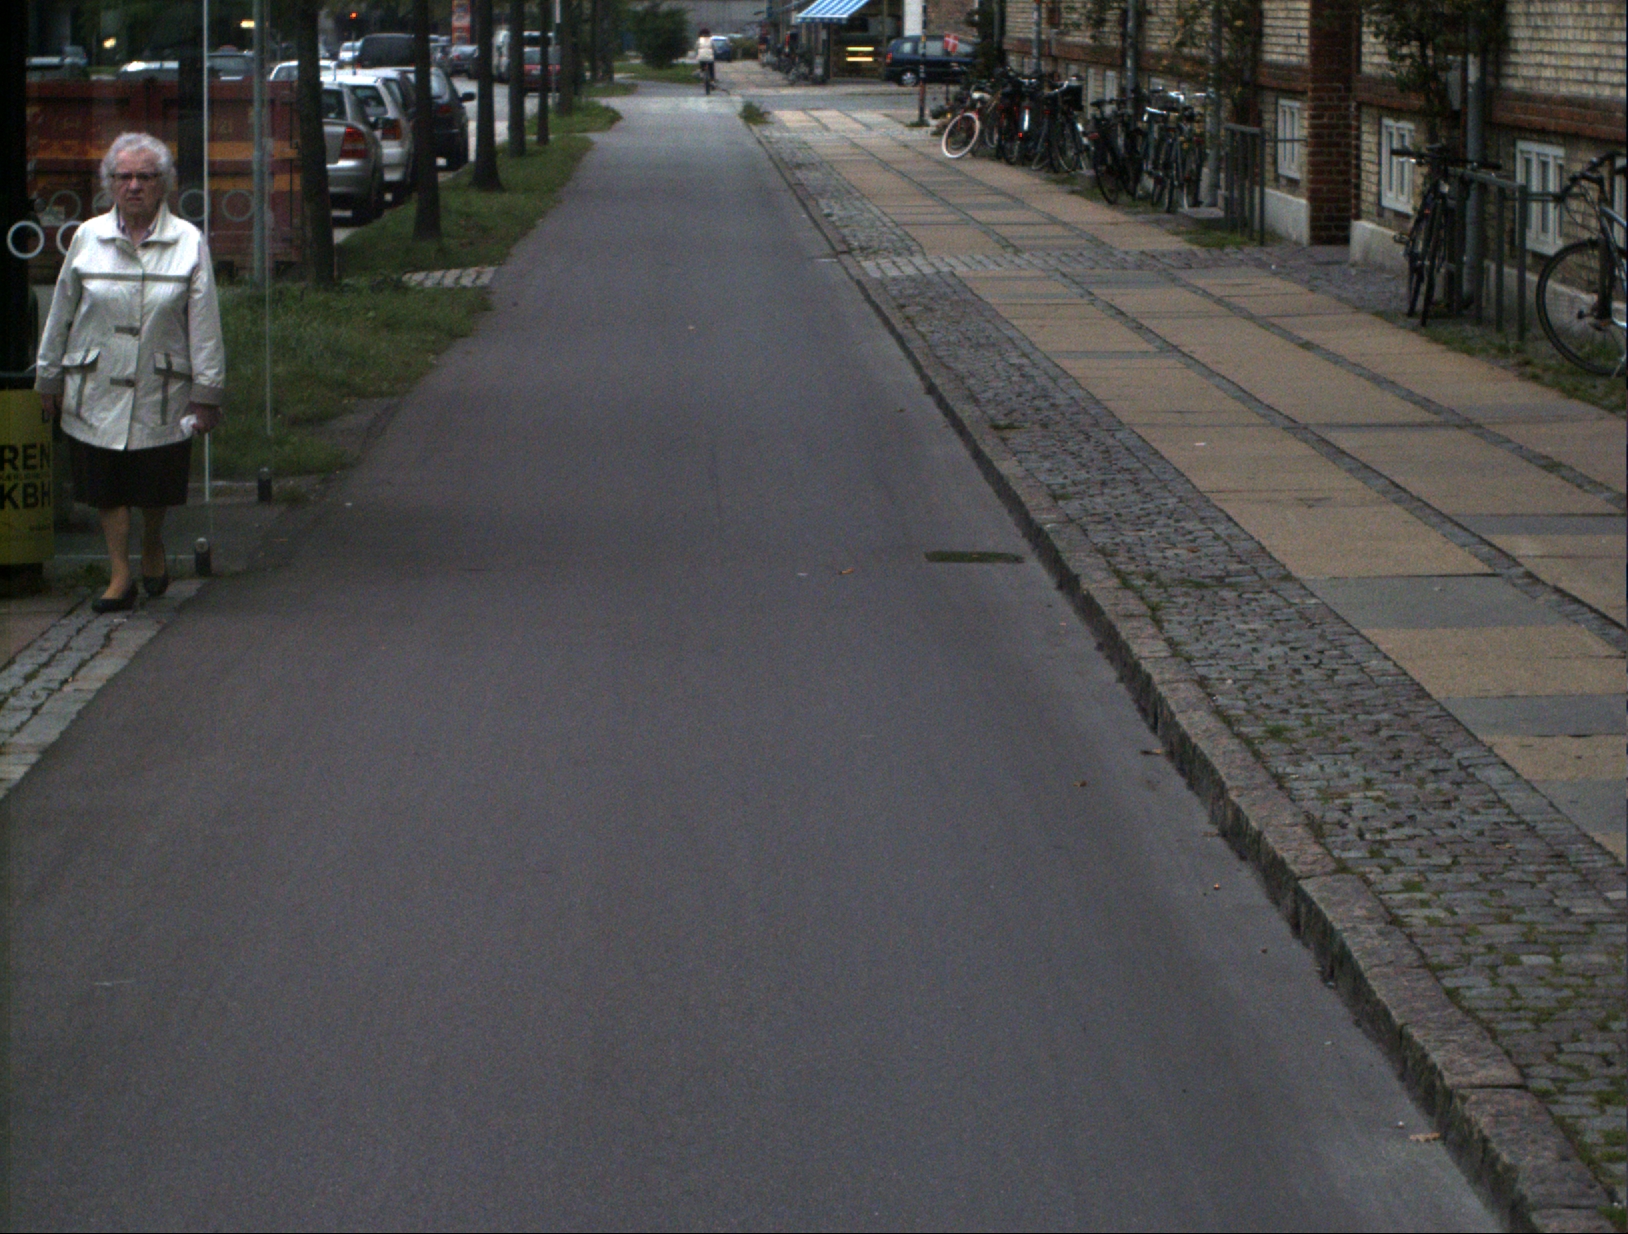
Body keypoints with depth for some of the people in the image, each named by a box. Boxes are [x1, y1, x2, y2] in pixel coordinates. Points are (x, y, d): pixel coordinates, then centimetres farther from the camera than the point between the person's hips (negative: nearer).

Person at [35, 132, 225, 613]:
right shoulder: (88, 238, 2)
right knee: (106, 487, 2)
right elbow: (61, 313, 10)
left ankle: (153, 549, 36)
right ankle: (120, 577, 11)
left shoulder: (188, 242, -1)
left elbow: (204, 322, 0)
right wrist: (50, 377, 12)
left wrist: (207, 392, -2)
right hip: (96, 389, 1)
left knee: (156, 487, 8)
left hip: (161, 393, -1)